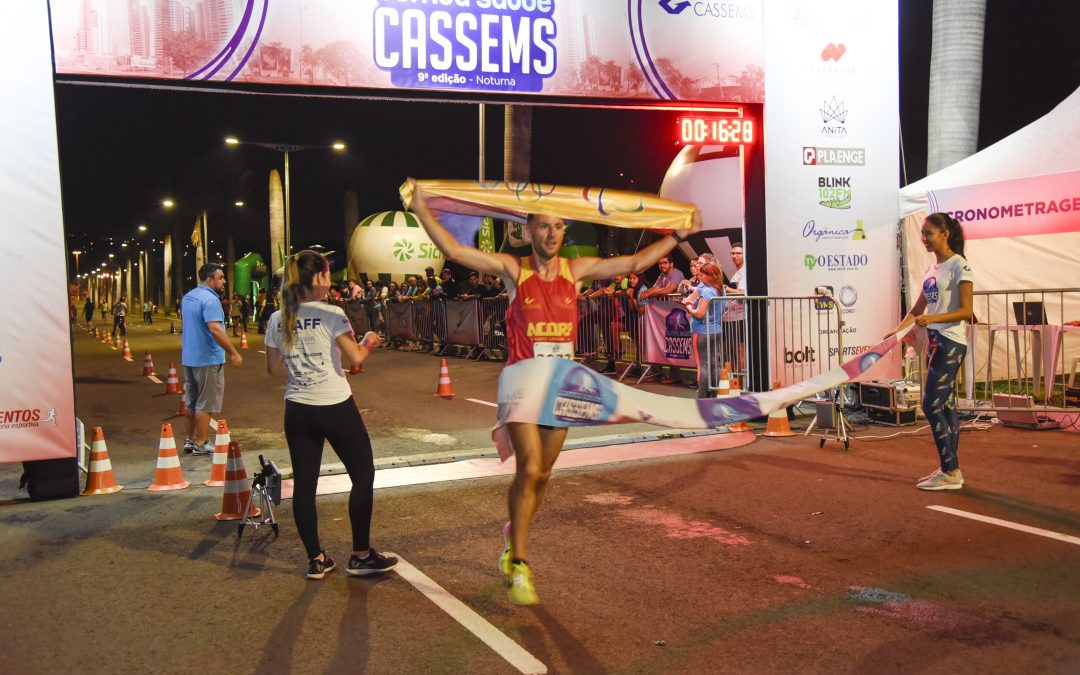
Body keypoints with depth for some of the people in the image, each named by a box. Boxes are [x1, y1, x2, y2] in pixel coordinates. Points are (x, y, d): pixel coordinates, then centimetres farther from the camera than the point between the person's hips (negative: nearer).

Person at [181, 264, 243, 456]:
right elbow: (215, 329, -28)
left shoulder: (187, 297, 12)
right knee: (206, 404, 0)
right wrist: (234, 353, -26)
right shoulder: (210, 299, -19)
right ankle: (201, 444, 6)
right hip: (208, 359, -9)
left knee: (192, 402, 18)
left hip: (188, 358, 9)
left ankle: (190, 440, 26)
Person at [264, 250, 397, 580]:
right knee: (363, 475, 9)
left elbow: (274, 367, 10)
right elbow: (356, 357, -15)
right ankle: (361, 556, 14)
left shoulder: (277, 320, 3)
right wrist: (369, 341, 4)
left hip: (298, 410, 5)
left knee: (304, 483, 10)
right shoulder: (330, 314, -12)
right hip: (336, 407, -5)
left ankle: (316, 560, 16)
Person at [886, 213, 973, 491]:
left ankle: (950, 472, -3)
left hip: (951, 343, -8)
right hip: (934, 341, 8)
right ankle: (950, 470, 15)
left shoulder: (959, 265, -10)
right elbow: (918, 308, 18)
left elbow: (966, 310, -16)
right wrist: (898, 329, 6)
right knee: (945, 407, 10)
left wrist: (933, 319, -27)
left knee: (932, 405, -10)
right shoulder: (931, 268, 14)